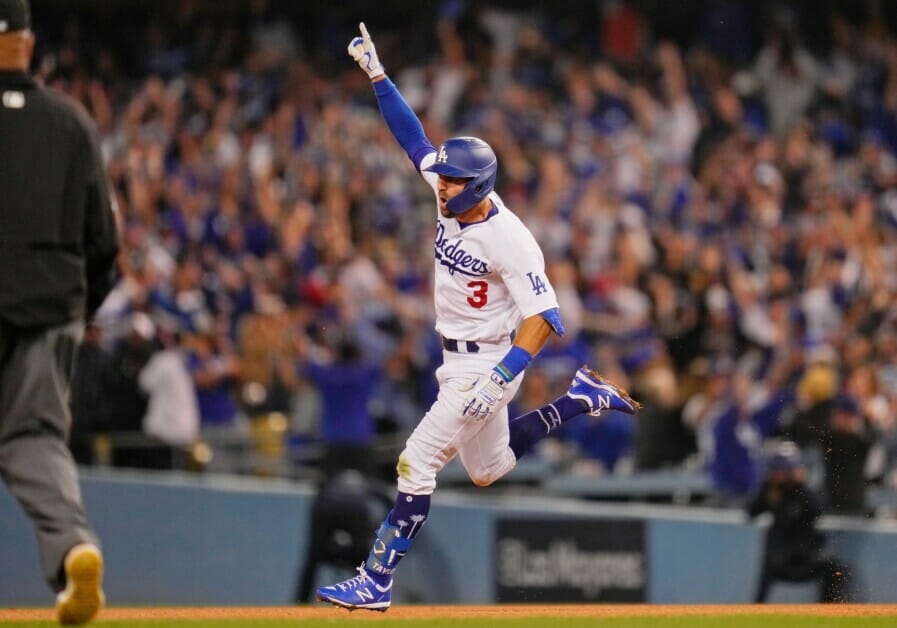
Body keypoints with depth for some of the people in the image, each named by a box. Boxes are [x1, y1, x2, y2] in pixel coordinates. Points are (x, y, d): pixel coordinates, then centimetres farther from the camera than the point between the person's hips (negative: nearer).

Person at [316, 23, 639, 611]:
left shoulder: (508, 238, -26)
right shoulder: (454, 200, -3)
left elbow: (544, 316, -29)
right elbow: (414, 136, 3)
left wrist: (499, 379, -36)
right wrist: (377, 76, -6)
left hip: (489, 361, -9)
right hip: (456, 359, 9)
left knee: (418, 462, -14)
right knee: (489, 470, 25)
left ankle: (377, 582, -10)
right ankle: (581, 396, 34)